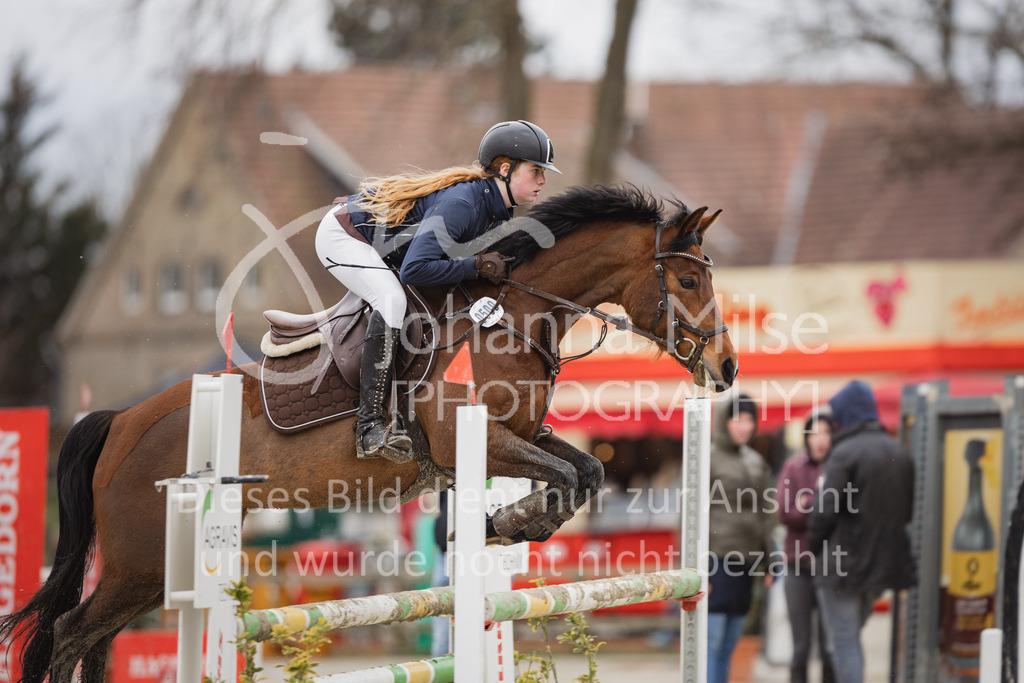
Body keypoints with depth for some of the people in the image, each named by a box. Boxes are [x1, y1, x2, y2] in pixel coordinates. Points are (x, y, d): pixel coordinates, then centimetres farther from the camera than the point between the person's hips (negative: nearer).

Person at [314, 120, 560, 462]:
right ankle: (369, 426, -33)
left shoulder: (495, 206, -3)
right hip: (342, 234, -10)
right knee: (391, 299, -31)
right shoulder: (461, 203, -33)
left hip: (375, 248, 10)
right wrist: (477, 266, -33)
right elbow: (415, 270, -39)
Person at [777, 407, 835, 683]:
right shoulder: (795, 467, 2)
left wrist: (810, 506, -15)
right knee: (801, 647, 7)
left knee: (830, 648, 2)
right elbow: (785, 513, -7)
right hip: (799, 569, 1)